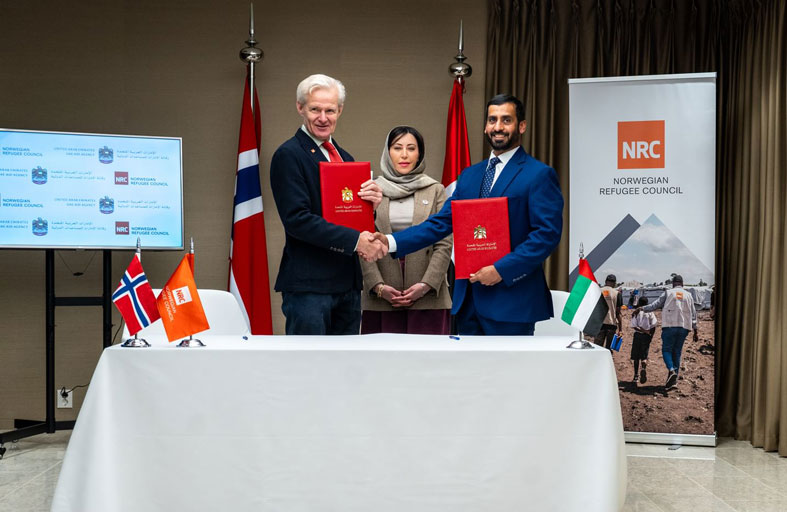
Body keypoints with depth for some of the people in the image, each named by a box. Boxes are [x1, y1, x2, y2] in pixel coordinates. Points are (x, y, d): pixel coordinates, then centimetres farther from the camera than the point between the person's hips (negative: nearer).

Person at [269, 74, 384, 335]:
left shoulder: (344, 158, 17)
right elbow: (297, 219, -17)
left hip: (347, 282, 8)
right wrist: (355, 240, -21)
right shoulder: (288, 155, -7)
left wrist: (372, 202, -4)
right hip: (308, 285, -7)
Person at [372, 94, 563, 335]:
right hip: (468, 299, 6)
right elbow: (441, 222, 10)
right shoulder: (469, 175, 15)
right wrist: (392, 242, -3)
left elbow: (547, 233, -12)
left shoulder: (540, 175, -4)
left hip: (511, 302, -6)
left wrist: (502, 270, -18)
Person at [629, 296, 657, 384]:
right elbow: (654, 326, -3)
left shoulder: (635, 313, 0)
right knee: (644, 356, 3)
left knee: (636, 357, 8)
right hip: (646, 337, 1)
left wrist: (643, 330, -11)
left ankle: (636, 376, 9)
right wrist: (651, 335, 4)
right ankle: (644, 368, -28)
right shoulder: (650, 313, 4)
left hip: (637, 335, -1)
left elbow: (634, 326, -10)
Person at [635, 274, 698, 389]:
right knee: (677, 352, 9)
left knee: (666, 349, 3)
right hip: (684, 327, 3)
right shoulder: (688, 295, 13)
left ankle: (671, 370, -22)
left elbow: (656, 305, 0)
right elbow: (693, 314, 13)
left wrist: (641, 308, 9)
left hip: (670, 326, -3)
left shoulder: (668, 293, 4)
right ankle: (674, 379, 8)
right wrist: (695, 331, 16)